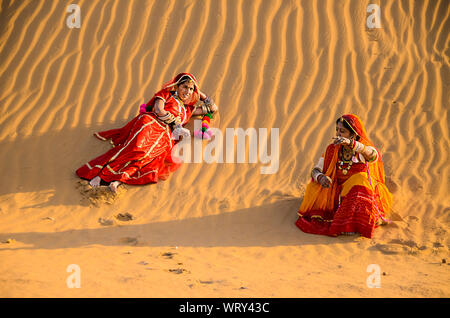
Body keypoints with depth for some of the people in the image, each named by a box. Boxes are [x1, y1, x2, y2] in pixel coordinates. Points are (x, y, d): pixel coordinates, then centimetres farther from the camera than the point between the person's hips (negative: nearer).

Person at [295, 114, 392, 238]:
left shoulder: (363, 150, -8)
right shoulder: (332, 150, 3)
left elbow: (373, 155, -34)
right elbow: (315, 170, 3)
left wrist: (350, 143, -53)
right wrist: (320, 177, -24)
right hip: (339, 192, 3)